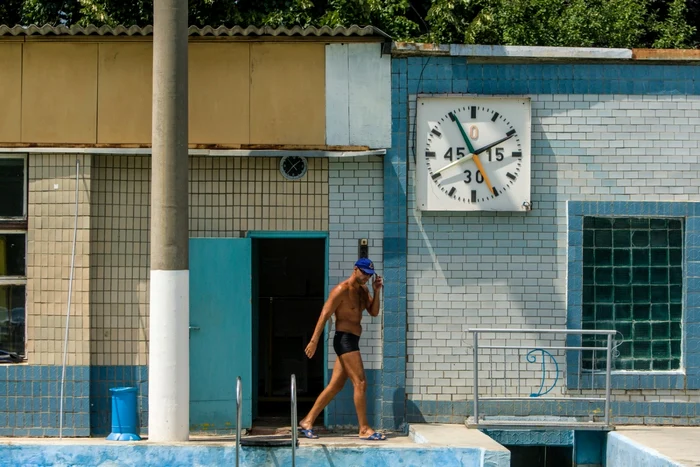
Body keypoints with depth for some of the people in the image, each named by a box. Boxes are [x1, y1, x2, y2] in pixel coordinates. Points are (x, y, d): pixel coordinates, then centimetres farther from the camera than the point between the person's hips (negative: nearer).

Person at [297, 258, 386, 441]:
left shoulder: (363, 290, 15)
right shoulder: (342, 290, -12)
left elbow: (374, 312, 10)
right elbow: (324, 315, -15)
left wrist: (376, 291, -3)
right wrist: (314, 341, -19)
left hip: (352, 341, 9)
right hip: (344, 339, -9)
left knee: (335, 385, 10)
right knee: (360, 383, -11)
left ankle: (307, 421, 15)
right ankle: (364, 429, -7)